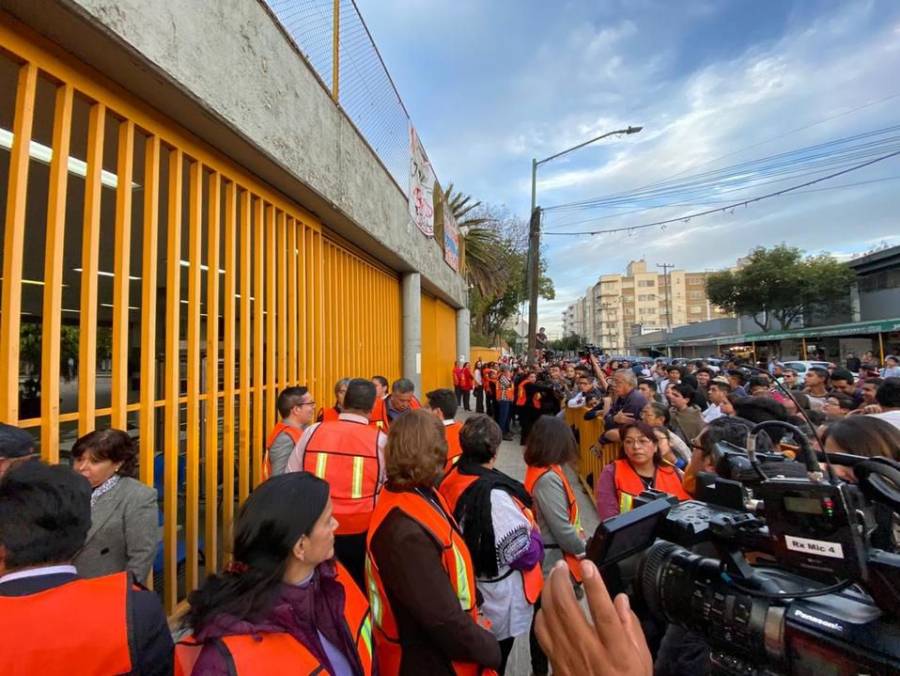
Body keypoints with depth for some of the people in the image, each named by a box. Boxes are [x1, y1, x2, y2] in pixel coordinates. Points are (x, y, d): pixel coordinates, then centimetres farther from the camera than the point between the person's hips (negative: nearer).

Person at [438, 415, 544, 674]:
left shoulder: (450, 480, -11)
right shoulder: (495, 494, -32)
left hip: (466, 592, 6)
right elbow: (526, 554, -26)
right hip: (497, 600, -6)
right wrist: (534, 533, -7)